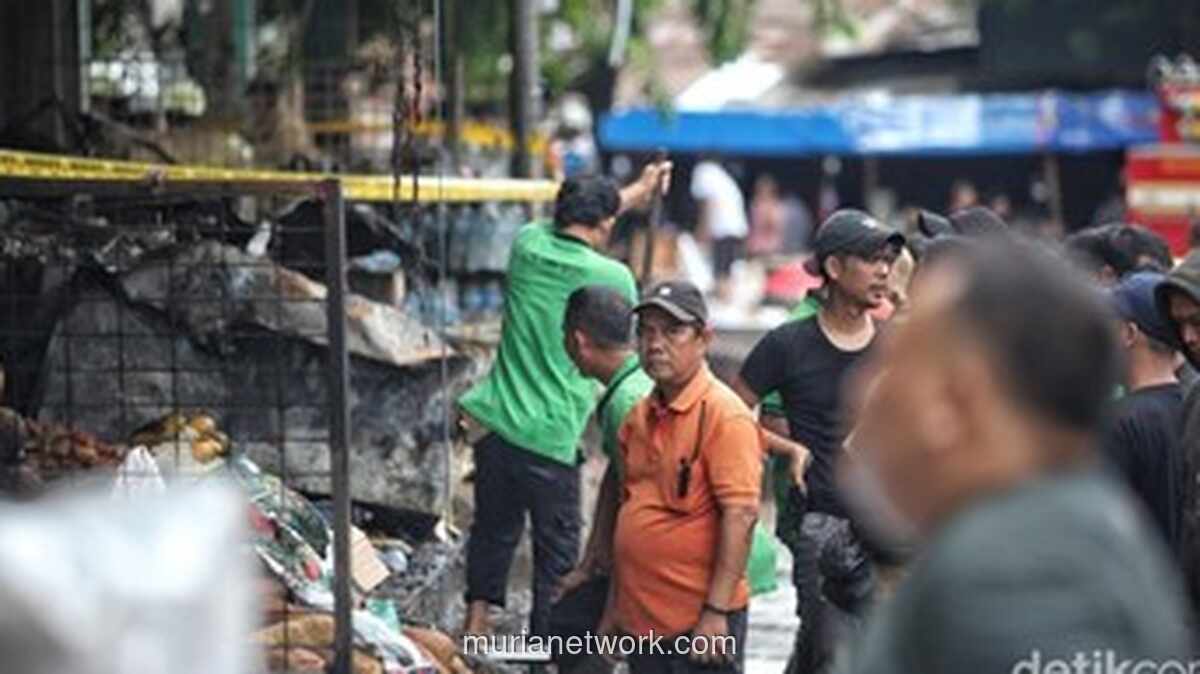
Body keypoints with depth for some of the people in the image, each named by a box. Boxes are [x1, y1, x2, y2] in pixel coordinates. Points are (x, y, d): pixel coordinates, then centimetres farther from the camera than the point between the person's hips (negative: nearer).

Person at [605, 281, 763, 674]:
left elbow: (741, 515, -19)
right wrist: (614, 606, 20)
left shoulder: (724, 415, -13)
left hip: (700, 622, -8)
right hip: (642, 618, 8)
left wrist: (716, 612, -22)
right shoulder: (641, 416, 13)